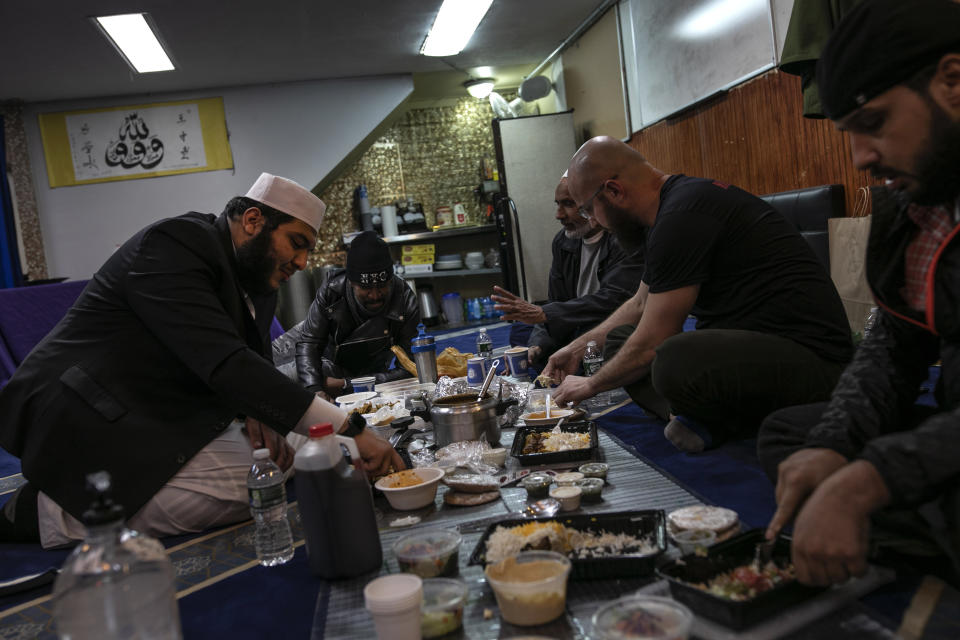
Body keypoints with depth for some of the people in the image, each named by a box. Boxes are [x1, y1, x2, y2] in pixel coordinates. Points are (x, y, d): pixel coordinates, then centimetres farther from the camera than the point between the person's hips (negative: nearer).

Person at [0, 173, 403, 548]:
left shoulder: (258, 279, 10)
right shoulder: (174, 245, -19)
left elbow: (251, 362, 14)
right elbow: (223, 363, -30)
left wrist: (253, 413, -12)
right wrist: (349, 431, -33)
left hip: (154, 417, 10)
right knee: (246, 486, -22)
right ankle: (49, 511, -11)